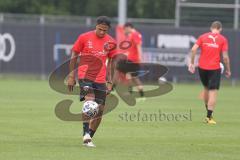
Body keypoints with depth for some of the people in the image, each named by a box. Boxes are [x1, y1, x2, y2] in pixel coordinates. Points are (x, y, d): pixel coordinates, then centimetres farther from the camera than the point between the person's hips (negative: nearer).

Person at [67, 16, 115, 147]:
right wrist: (71, 76, 1)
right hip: (85, 76, -4)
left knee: (99, 110, 2)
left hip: (100, 79, 4)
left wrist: (110, 82, 11)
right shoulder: (84, 38, -4)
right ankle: (86, 134, -30)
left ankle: (88, 138, 17)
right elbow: (74, 56, 3)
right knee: (90, 101, -26)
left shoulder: (110, 42, 4)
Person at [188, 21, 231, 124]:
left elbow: (193, 49, -5)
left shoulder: (203, 37, 6)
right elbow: (225, 57, -6)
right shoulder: (223, 39, -1)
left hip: (202, 67, 4)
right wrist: (228, 70, 4)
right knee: (213, 92, -1)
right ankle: (209, 117, -6)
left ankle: (208, 114, 28)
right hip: (214, 68, -4)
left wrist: (192, 63, 1)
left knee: (206, 88, 22)